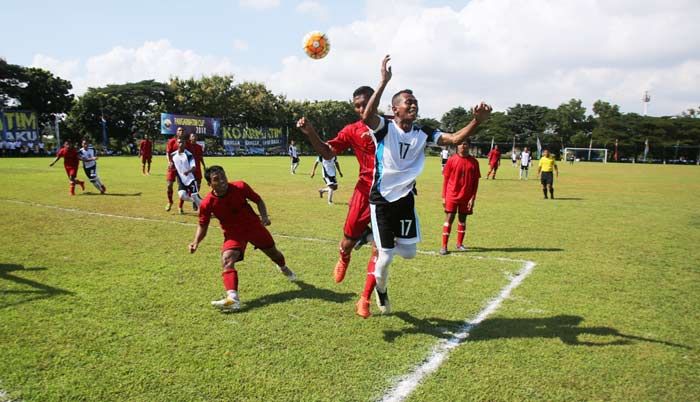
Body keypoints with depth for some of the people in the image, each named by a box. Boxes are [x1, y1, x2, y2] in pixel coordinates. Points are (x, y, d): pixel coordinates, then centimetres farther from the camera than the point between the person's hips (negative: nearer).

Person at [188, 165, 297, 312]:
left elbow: (258, 200, -4)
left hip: (254, 226, 1)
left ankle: (284, 268, 56)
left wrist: (264, 216, -19)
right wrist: (196, 242, -23)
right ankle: (232, 298, -38)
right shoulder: (207, 204, -20)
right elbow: (203, 225, -6)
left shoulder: (240, 187, -21)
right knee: (226, 259, -28)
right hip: (233, 233, -1)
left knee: (272, 252, 19)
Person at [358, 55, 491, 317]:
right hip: (381, 199, -5)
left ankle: (378, 240, 39)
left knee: (408, 252, 8)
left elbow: (455, 139, -9)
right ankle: (381, 290, 31)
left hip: (405, 199, 5)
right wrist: (384, 82, -39)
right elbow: (367, 117, -34)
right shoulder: (385, 128, -12)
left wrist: (477, 121, -27)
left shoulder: (423, 134, 1)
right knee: (386, 256, 0)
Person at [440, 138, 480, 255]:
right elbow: (446, 179, 0)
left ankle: (460, 244, 25)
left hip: (466, 197, 2)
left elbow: (476, 181, 3)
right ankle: (444, 246, 1)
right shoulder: (452, 160, -3)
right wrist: (444, 197, -2)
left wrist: (473, 198, -3)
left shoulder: (474, 162, 1)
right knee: (449, 219, -3)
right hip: (452, 196, -2)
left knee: (462, 219, 11)